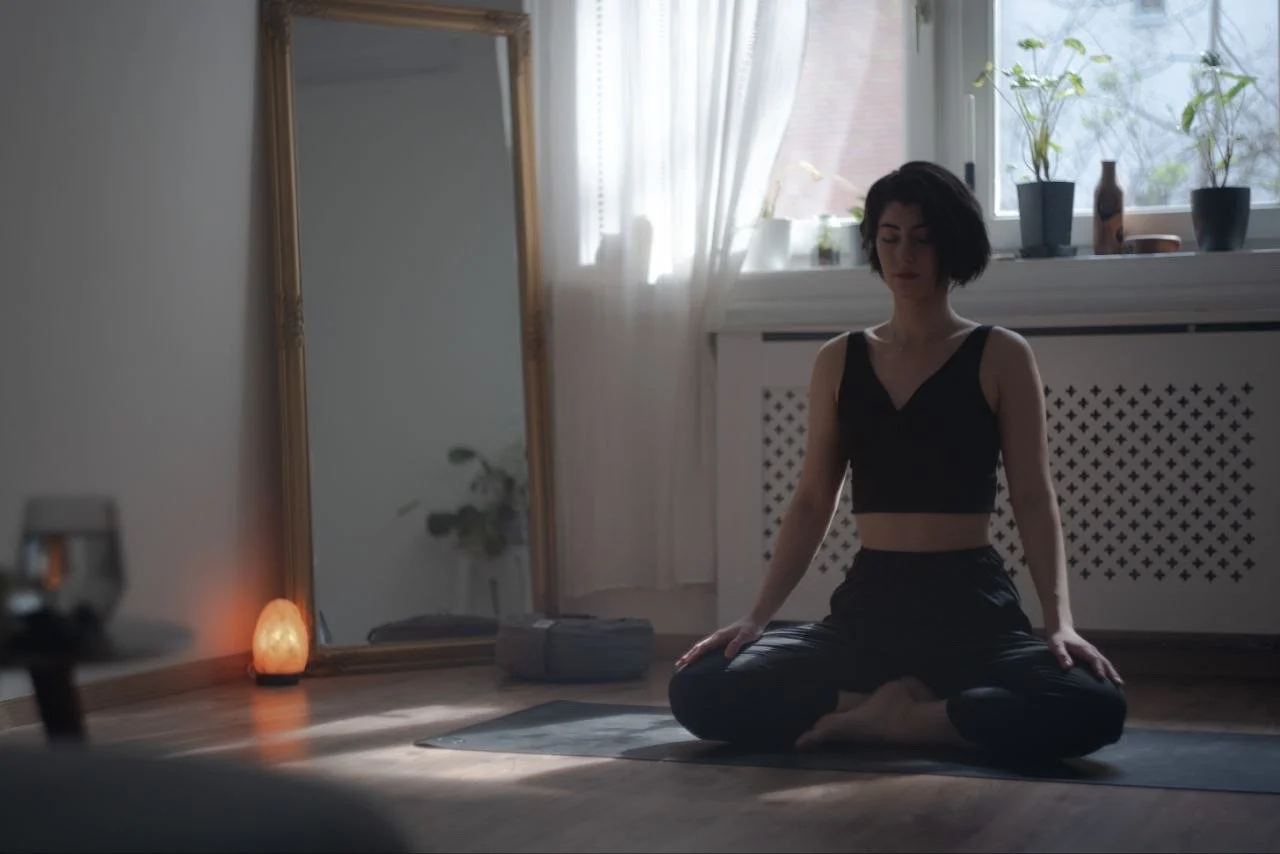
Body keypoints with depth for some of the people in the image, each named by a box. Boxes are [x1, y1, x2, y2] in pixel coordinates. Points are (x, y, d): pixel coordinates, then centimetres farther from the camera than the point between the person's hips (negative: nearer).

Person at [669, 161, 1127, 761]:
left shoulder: (1000, 357, 0)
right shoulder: (839, 361, 9)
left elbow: (1034, 499, -4)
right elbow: (812, 503, 10)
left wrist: (1059, 619, -18)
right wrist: (757, 616, 0)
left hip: (972, 607, -2)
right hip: (867, 606, 2)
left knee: (1093, 709, -33)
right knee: (697, 692, -19)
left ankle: (886, 721, -14)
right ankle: (896, 701, -7)